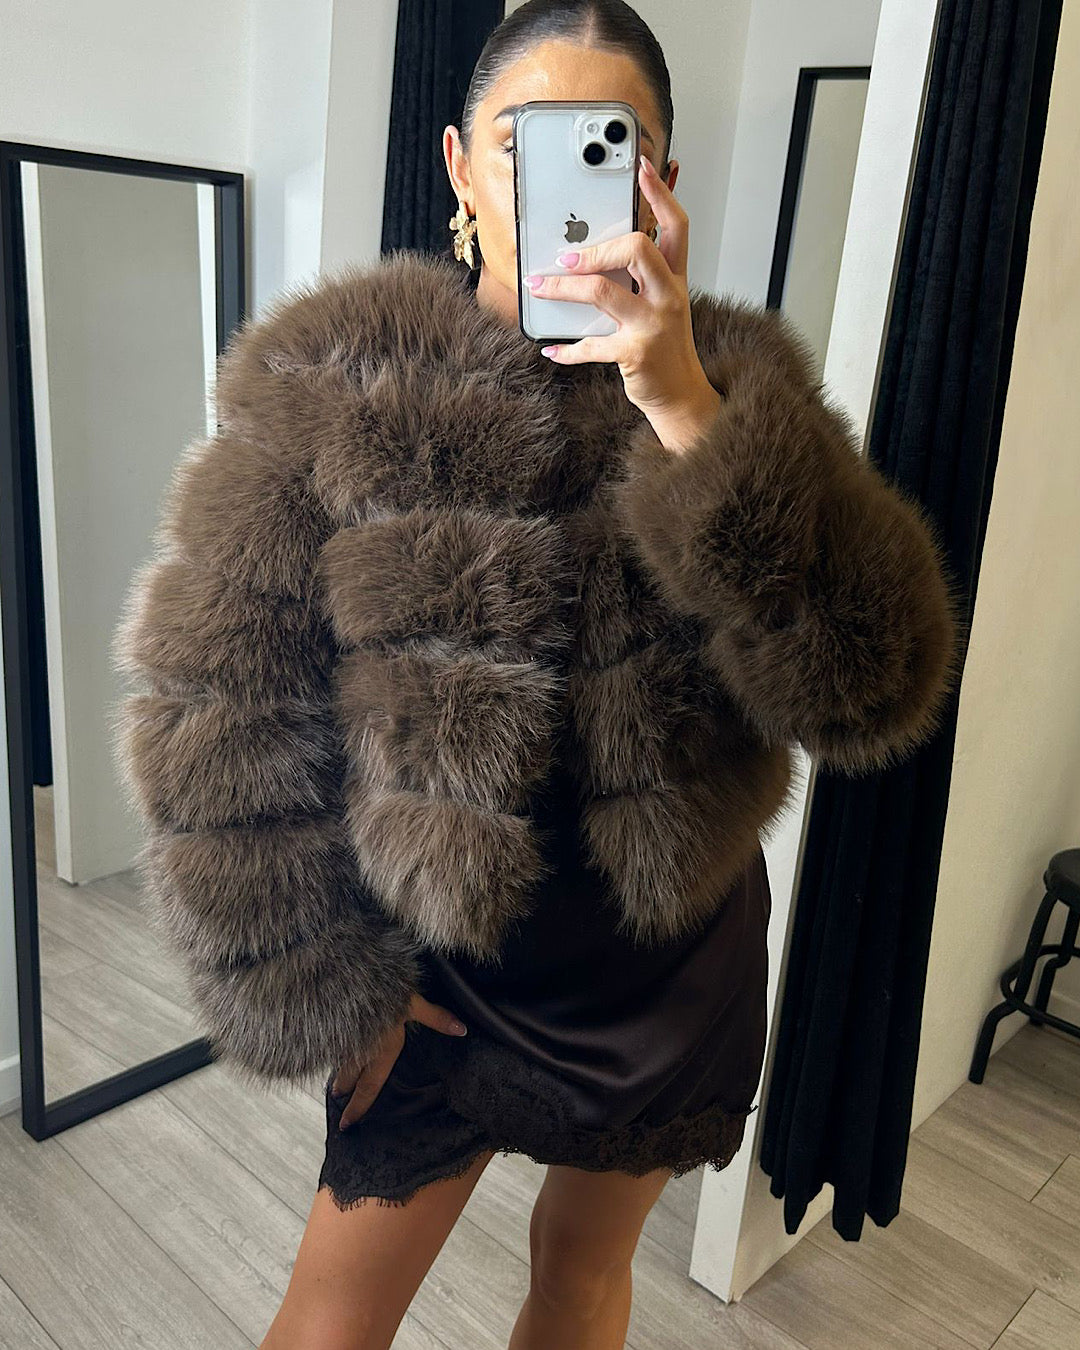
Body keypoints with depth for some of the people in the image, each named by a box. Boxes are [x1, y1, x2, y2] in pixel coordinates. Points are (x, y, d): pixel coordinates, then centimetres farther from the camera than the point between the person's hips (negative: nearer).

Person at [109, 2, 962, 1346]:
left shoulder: (733, 378, -9)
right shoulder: (330, 380, -15)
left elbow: (876, 683, -22)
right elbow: (221, 706, -12)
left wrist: (687, 410, -32)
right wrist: (316, 983, -8)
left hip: (671, 964, 3)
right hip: (435, 966, -1)